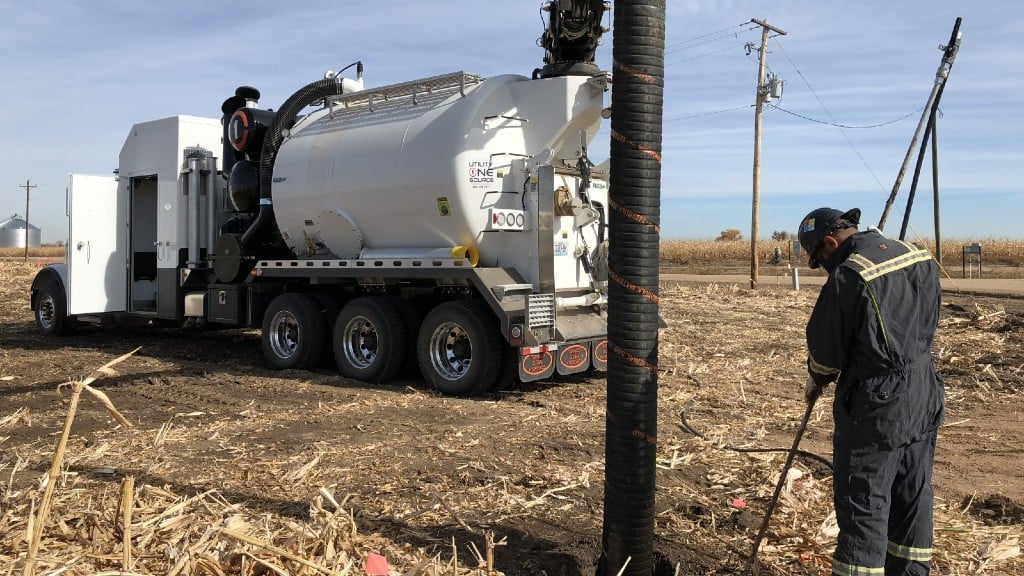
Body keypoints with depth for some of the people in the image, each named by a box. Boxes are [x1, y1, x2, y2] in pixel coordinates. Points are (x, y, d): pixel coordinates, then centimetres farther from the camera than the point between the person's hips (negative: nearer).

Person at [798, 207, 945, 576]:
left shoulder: (848, 276, -19)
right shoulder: (921, 258, 5)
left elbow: (825, 345, -9)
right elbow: (927, 327, 14)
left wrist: (816, 381, 11)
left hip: (875, 406, -8)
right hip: (923, 397, 8)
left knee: (863, 505, 0)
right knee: (912, 497, 18)